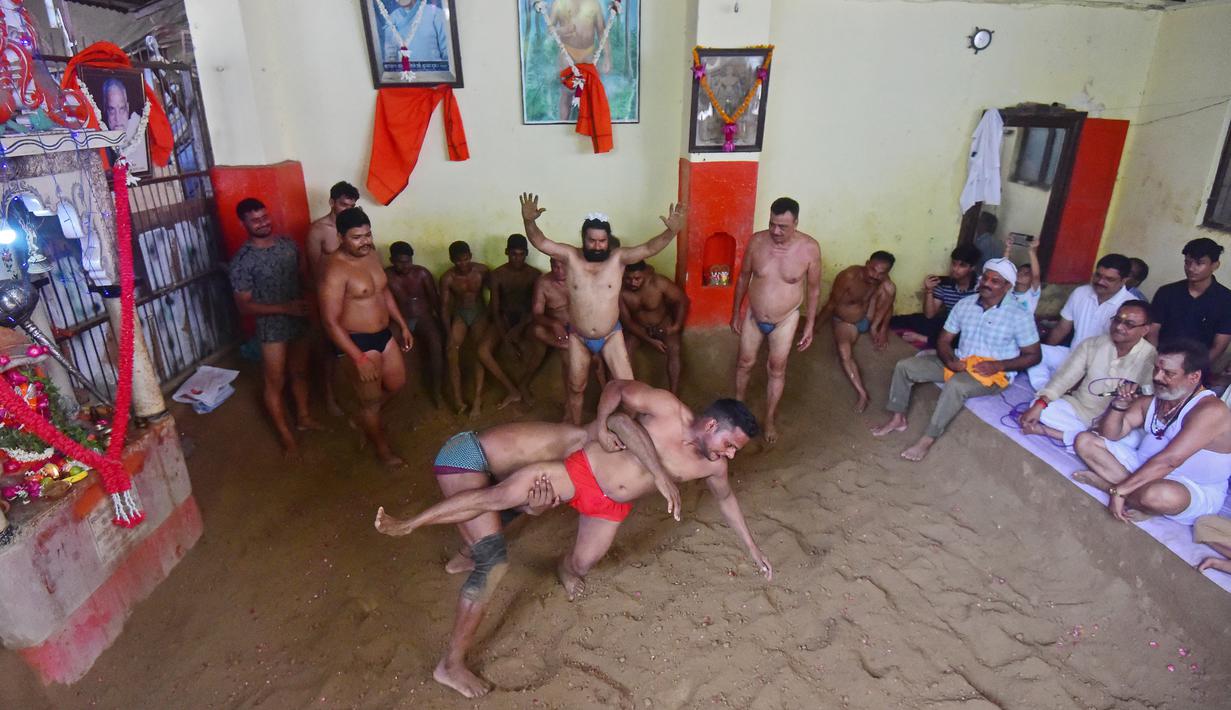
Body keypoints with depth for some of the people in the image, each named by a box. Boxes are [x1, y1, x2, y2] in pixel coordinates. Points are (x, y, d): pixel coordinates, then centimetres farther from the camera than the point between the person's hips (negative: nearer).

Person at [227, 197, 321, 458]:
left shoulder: (288, 243, -1)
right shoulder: (242, 260, -18)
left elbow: (304, 274, 14)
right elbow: (244, 305, -17)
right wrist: (285, 308, -26)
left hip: (299, 321, 5)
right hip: (271, 328, -5)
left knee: (300, 372, 21)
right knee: (275, 383, 8)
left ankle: (304, 417, 42)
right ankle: (286, 435, 23)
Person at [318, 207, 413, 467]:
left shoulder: (370, 254, 2)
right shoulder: (335, 270, -24)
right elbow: (330, 321, -25)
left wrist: (403, 326, 15)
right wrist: (359, 359, -28)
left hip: (383, 334, 8)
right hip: (356, 341, -8)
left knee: (397, 382, 21)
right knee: (372, 400, 7)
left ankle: (363, 417, 47)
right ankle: (383, 449, 30)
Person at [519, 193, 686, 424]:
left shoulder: (618, 257, -12)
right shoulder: (570, 256, -11)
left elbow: (649, 248, -24)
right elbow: (541, 242, -21)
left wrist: (671, 231, -43)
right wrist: (529, 221, -42)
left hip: (611, 335, -1)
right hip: (578, 337, 1)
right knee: (576, 388, 17)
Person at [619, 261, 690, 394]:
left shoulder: (659, 282, -27)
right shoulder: (620, 291, -25)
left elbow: (682, 300, -13)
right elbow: (626, 321, -18)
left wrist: (676, 326, -23)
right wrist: (649, 341, -23)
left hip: (663, 324, -1)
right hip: (637, 327, 1)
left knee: (674, 348, -27)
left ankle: (673, 394, -22)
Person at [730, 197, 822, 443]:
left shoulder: (809, 248, -20)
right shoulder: (757, 241, -16)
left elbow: (814, 288, -7)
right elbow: (743, 277, -1)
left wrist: (810, 324, -3)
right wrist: (736, 312, 4)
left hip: (785, 320, -2)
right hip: (753, 316, 2)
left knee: (776, 369, 12)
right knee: (744, 363, 17)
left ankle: (770, 418, 33)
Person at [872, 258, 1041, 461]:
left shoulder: (1019, 317, -10)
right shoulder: (964, 304, 2)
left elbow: (1033, 355, -5)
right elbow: (943, 340, 6)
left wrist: (998, 365, -19)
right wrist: (950, 361, -15)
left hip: (994, 373, -5)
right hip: (959, 363, 6)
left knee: (955, 385, -38)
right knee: (904, 366, -8)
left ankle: (928, 439, -29)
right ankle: (898, 418, 0)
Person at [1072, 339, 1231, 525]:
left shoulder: (1211, 411, -20)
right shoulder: (1150, 401, 3)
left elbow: (1169, 461, -29)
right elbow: (1111, 435, 6)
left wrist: (1119, 490, -30)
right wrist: (1119, 405, -13)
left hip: (1194, 493, -8)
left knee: (1158, 494, -42)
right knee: (1085, 440, -3)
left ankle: (1104, 482, -11)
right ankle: (1140, 497, -13)